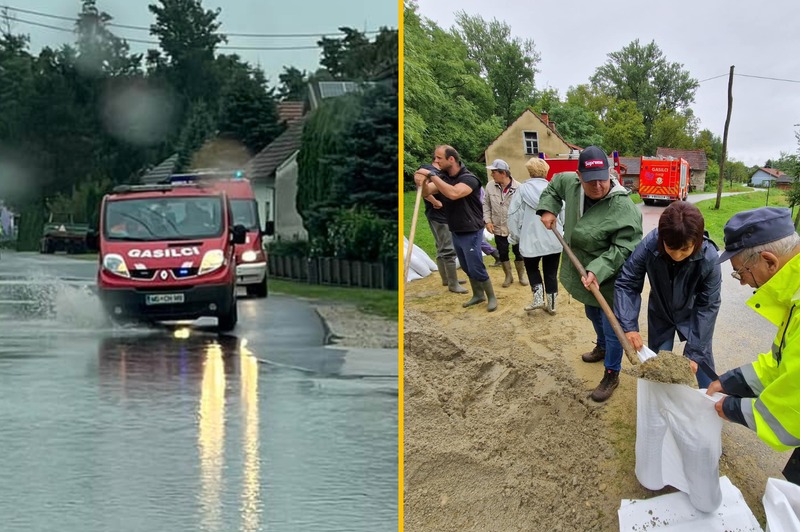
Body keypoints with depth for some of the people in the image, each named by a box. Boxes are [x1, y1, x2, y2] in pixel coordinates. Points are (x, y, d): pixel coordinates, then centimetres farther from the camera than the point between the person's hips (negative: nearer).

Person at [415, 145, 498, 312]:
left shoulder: (468, 178, -22)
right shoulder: (443, 177, 1)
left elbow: (453, 193, -40)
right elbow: (426, 192, -8)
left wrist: (431, 176, -39)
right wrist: (421, 183, -31)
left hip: (470, 232, -7)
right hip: (455, 232, 7)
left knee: (476, 268, -3)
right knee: (467, 268, 18)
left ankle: (492, 297, 13)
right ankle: (478, 295, 33)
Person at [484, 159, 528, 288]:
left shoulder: (518, 187, -15)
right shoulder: (490, 186, -4)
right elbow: (486, 205, 6)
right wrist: (487, 220, -4)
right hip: (498, 228, 3)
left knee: (518, 252, 10)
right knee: (502, 253, 12)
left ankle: (521, 275, 31)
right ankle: (508, 276, 30)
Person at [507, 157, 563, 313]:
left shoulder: (522, 190, -8)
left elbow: (514, 215, -5)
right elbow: (564, 213, 2)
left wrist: (514, 236, 7)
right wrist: (563, 232, 18)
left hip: (531, 240, -2)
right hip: (554, 240, 2)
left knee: (532, 268, 19)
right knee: (551, 272, 13)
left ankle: (538, 297, 4)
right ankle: (551, 304, 18)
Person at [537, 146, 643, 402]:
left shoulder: (622, 207, -31)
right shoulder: (571, 184, -11)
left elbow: (623, 249, -30)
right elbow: (554, 185, 14)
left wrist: (598, 271, -38)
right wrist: (548, 209, 0)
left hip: (610, 280, -8)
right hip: (584, 274, 8)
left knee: (612, 328, 4)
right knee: (593, 315, 32)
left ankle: (611, 375, 22)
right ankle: (602, 347, 59)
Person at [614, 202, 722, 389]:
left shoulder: (709, 258, -34)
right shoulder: (648, 246, -34)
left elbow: (708, 306, -24)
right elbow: (626, 284, -21)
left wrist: (694, 353, -24)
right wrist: (628, 326, -30)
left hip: (692, 315, -1)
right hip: (660, 315, 1)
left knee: (701, 363, 5)